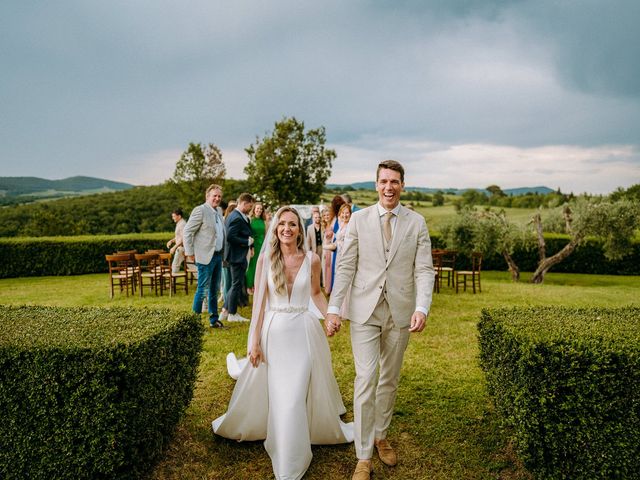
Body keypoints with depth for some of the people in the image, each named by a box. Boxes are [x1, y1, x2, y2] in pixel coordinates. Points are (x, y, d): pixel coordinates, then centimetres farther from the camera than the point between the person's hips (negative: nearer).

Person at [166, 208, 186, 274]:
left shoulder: (183, 224, -17)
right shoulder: (178, 224, 15)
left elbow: (183, 239, -24)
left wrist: (174, 247, -25)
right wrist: (171, 241, 6)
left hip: (181, 248, -10)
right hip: (179, 248, 10)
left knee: (175, 265, -6)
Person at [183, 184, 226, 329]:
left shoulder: (219, 211, 13)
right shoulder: (200, 210, -12)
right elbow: (187, 232, -13)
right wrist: (190, 253, -14)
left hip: (218, 255, 8)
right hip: (205, 257, -8)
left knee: (214, 290, 15)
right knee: (203, 290, -4)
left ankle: (214, 319, 24)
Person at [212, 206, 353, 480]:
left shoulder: (312, 260, -5)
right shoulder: (266, 259, -6)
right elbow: (259, 301, -4)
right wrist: (255, 341, -6)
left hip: (303, 331, 0)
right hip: (274, 331, 0)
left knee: (297, 395, 4)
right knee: (274, 393, 10)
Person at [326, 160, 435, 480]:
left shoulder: (417, 222, 2)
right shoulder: (359, 219, 0)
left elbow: (424, 270, -2)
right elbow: (346, 267, -1)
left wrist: (422, 307, -17)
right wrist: (333, 308, -8)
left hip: (400, 312, 2)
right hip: (364, 310, -1)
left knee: (390, 379, 15)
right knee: (366, 379, -5)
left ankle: (380, 436, 37)